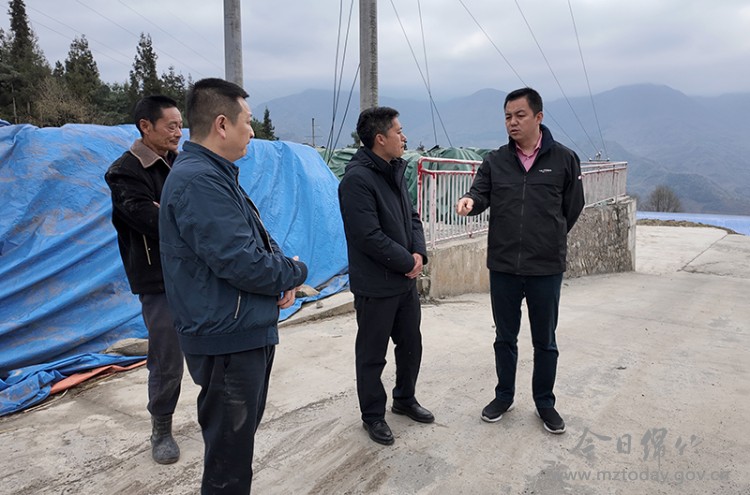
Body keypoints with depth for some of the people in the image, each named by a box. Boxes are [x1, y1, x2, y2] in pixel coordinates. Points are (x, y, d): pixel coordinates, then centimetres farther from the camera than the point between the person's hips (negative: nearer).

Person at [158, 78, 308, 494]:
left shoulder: (216, 174, 12)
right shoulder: (199, 181, -22)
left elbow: (259, 239, 17)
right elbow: (240, 262, -27)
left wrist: (280, 278, -3)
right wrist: (295, 273, -9)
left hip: (249, 332, 10)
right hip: (229, 339, -10)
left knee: (239, 440, 25)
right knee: (230, 461, 6)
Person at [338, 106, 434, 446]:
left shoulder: (395, 171, 9)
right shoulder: (357, 179, -19)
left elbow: (412, 217, 13)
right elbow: (369, 236, -24)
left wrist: (419, 252, -4)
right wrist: (407, 262, -14)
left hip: (406, 279, 9)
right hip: (375, 285, -8)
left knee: (411, 344, 20)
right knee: (372, 354, 9)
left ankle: (405, 399, 42)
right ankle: (373, 415, 27)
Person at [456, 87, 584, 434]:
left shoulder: (563, 159, -1)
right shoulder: (495, 161, 3)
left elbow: (573, 207, 7)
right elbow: (481, 192, -5)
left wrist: (550, 240, 12)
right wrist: (470, 200, -28)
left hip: (546, 269, -1)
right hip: (503, 267, 2)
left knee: (545, 342, 12)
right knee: (505, 338, 15)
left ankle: (544, 402, 31)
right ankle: (504, 397, 34)